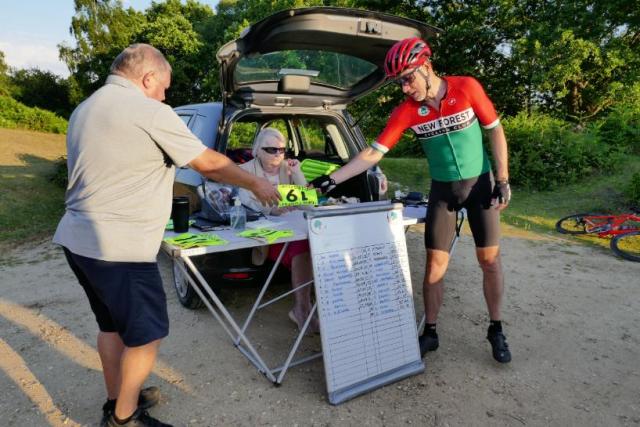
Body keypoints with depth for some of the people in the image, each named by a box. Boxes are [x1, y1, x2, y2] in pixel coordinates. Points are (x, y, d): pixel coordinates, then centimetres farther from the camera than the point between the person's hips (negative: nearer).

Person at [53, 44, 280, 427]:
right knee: (146, 333, 6)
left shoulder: (85, 109, 15)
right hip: (120, 247, -9)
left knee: (112, 324, 22)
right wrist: (257, 184, 3)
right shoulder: (150, 112, -13)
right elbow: (208, 163, -9)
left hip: (78, 238, 10)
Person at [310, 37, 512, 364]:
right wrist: (332, 179, -20)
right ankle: (430, 333, 17)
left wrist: (503, 180, -7)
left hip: (480, 183, 0)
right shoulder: (406, 111, -11)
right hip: (443, 190, 1)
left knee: (489, 259, 4)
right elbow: (373, 153, -13)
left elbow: (495, 131, -4)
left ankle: (496, 331, 23)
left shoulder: (467, 88, -13)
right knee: (435, 264, 1)